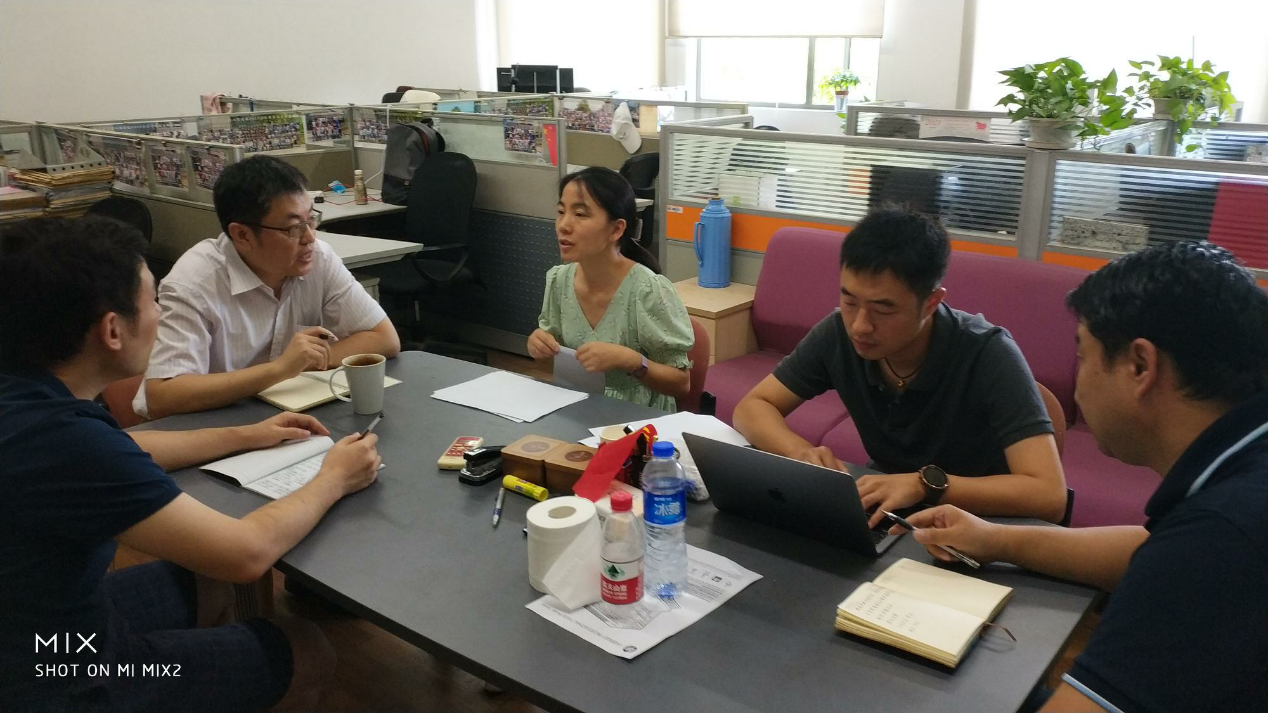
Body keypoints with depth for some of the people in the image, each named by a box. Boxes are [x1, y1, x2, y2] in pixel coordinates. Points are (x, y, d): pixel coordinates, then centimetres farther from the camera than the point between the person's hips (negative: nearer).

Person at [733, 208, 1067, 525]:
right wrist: (801, 452, -25)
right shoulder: (839, 334, -14)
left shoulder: (987, 354, -23)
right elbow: (752, 408, -7)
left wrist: (926, 483, -36)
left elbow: (1049, 495, -28)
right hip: (888, 517, 4)